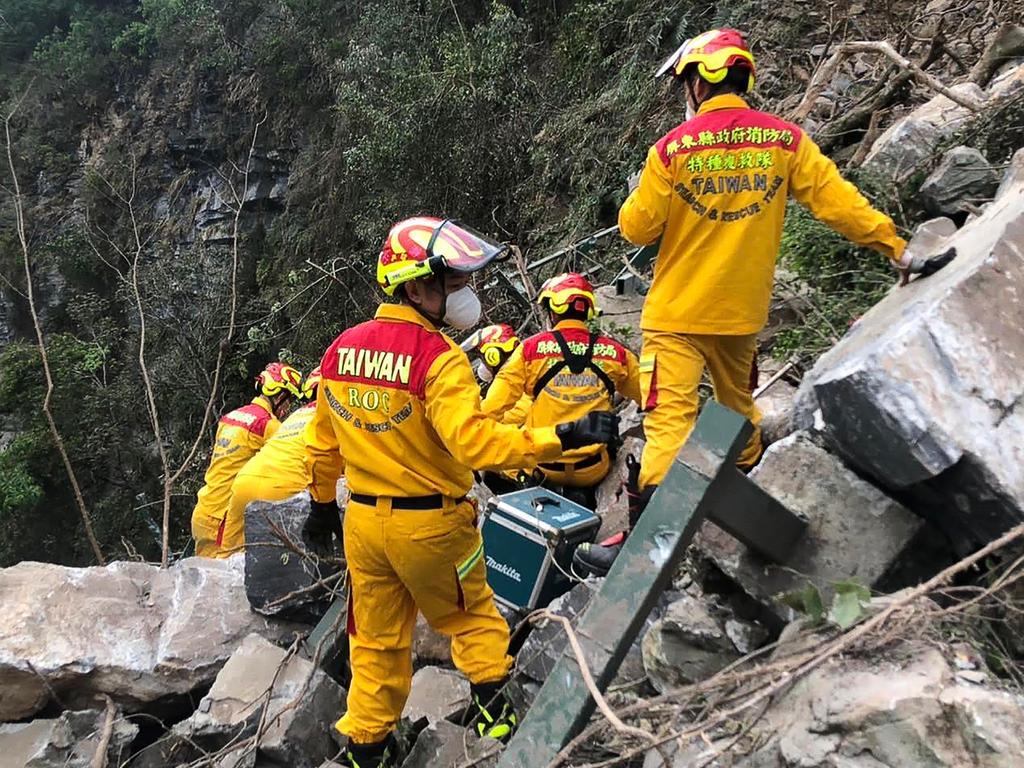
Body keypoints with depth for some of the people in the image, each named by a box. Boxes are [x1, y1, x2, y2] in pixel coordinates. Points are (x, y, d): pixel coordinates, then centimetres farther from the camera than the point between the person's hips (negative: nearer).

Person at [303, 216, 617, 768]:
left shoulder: (342, 349, -1)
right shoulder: (438, 358, -23)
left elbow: (322, 442, 9)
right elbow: (475, 441, -34)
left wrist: (323, 501, 22)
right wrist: (560, 437, -33)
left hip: (363, 521, 6)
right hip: (431, 525, -5)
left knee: (376, 639, 21)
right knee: (470, 615, 22)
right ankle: (491, 709, 29)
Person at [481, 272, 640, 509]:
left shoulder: (531, 348, -4)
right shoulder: (615, 352, 0)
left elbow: (492, 408, -7)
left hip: (543, 468, 0)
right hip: (592, 471, 0)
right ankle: (582, 500, 4)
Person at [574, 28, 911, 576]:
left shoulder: (673, 148, -10)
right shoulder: (784, 140, -1)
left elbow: (638, 228, -6)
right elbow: (838, 201, -3)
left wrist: (637, 199, 16)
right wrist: (894, 245, 4)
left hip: (677, 312, -4)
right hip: (742, 312, 4)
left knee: (671, 419, -8)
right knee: (738, 407, 24)